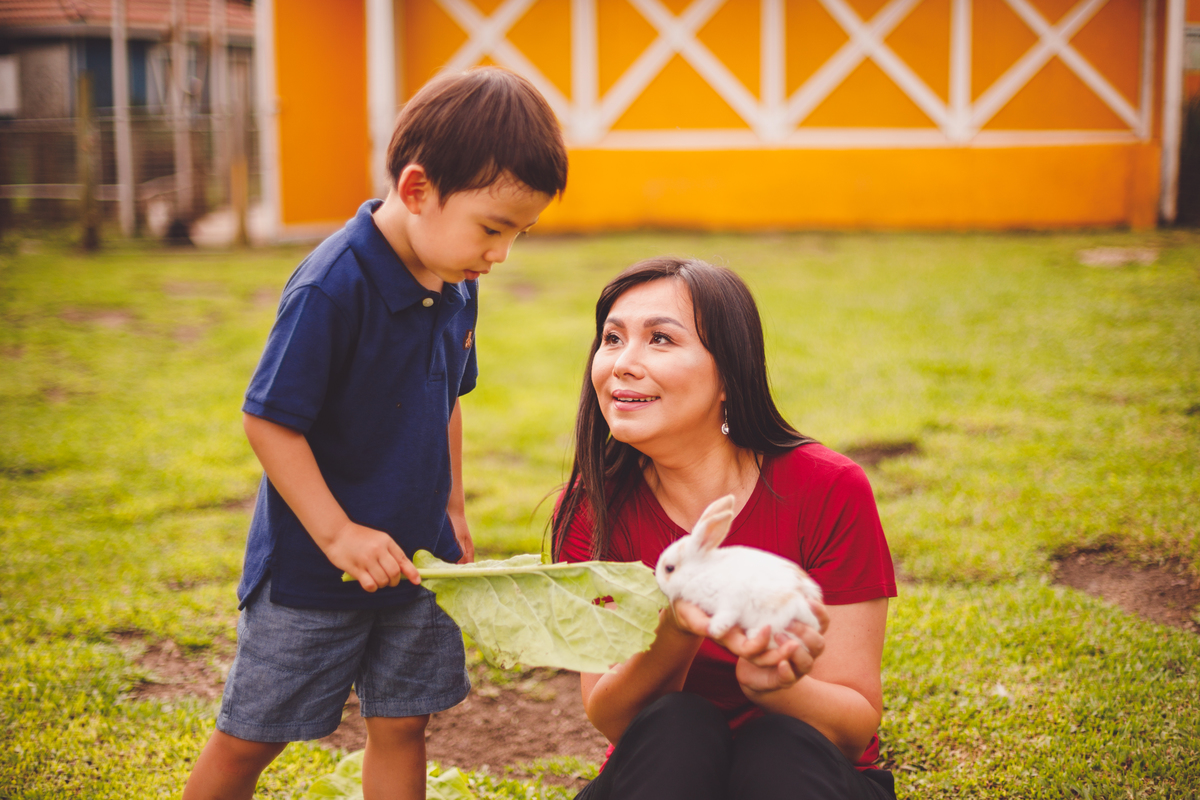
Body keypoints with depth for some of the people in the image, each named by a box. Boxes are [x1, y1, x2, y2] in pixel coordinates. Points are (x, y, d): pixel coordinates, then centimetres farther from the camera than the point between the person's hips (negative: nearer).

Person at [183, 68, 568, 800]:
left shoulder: (456, 284, 0)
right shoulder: (332, 288, -24)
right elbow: (269, 420, -21)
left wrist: (452, 509, 17)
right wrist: (337, 533, -22)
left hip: (414, 557, 7)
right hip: (313, 569, -6)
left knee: (402, 725, 12)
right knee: (251, 737, 8)